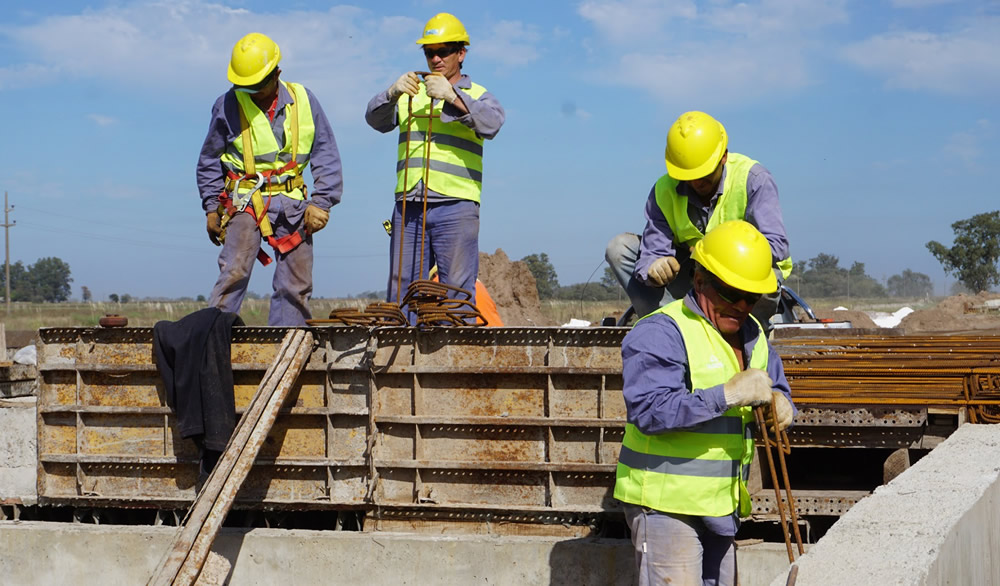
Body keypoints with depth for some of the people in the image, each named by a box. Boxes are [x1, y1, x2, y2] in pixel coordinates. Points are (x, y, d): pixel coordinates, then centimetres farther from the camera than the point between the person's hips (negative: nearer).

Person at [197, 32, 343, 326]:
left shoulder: (303, 101, 4)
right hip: (246, 202, -3)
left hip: (292, 203, 3)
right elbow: (209, 161, 12)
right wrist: (211, 208, 7)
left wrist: (320, 203, -1)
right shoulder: (228, 105, 1)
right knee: (235, 271, -20)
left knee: (296, 283, 2)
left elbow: (326, 156, 8)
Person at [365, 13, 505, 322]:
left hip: (455, 206, -3)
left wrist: (452, 97, -25)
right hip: (408, 205, 4)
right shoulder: (410, 93, 18)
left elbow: (491, 123, -12)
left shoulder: (477, 96, 9)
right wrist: (393, 93, -18)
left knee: (457, 289, -6)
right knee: (401, 286, 4)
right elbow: (375, 119, 3)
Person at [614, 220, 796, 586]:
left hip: (720, 504, 9)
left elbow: (777, 387, 19)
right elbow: (649, 410, -27)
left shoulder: (751, 333, 13)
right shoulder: (660, 333, -16)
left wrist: (781, 405, -7)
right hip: (666, 502, -9)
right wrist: (725, 395, -33)